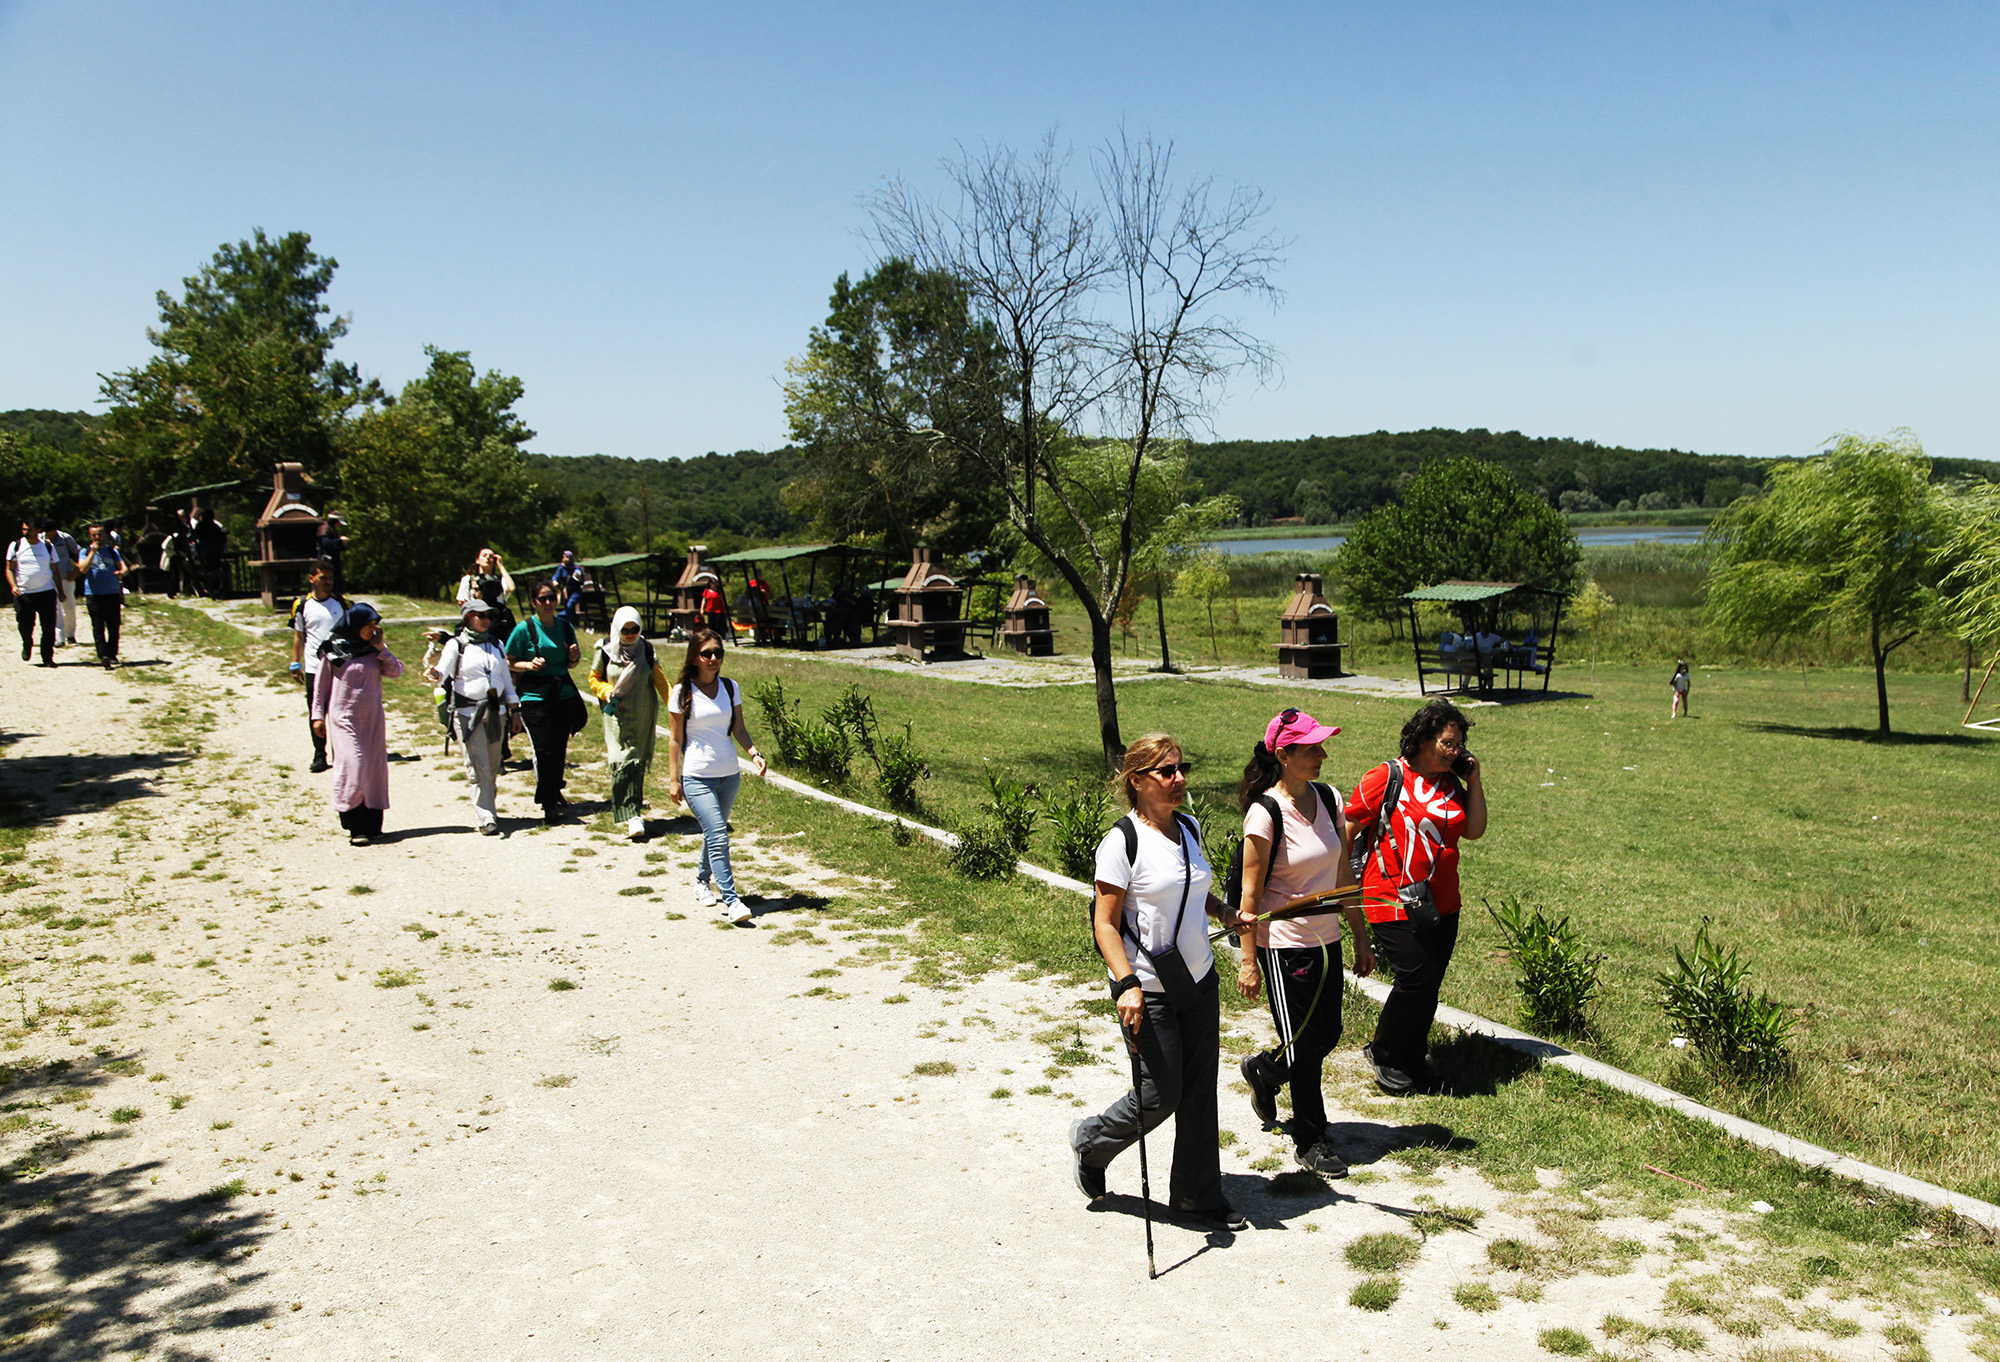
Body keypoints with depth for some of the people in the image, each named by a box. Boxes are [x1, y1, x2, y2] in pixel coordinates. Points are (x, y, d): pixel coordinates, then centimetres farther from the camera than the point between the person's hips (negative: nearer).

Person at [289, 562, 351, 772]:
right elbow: (298, 636, 10)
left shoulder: (342, 603, 2)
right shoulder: (302, 605, 2)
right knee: (315, 714, 3)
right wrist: (296, 663, 6)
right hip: (313, 668, 0)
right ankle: (319, 756, 11)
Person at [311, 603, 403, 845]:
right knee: (352, 766, -12)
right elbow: (321, 684, 2)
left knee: (374, 768, 5)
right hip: (344, 719, -4)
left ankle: (371, 823, 13)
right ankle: (355, 827, -7)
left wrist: (380, 648, -10)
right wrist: (318, 715, 1)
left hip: (372, 719, 4)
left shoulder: (374, 648, 6)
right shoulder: (332, 649, -4)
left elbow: (396, 671, -1)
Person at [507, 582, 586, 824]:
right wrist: (529, 665, -19)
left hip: (564, 695, 4)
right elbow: (509, 662, -2)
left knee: (559, 749, 7)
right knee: (544, 750, -10)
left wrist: (575, 657, -4)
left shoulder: (565, 626, 8)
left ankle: (554, 793, 27)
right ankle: (548, 802, 1)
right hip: (535, 696, -4)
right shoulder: (525, 629, -5)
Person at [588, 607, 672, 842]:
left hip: (643, 716, 2)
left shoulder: (646, 649, 1)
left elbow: (660, 679, 0)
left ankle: (630, 806, 26)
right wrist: (607, 691, -12)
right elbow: (594, 679, 9)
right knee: (624, 763, -13)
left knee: (638, 762, 7)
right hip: (618, 715, -2)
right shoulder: (604, 650, -3)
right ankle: (632, 816, -15)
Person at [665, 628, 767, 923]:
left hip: (730, 776, 5)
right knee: (718, 837, -15)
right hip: (697, 778, -5)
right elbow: (675, 739, -2)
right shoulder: (683, 692, -5)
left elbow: (739, 728, 10)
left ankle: (703, 882, 41)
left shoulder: (730, 688, 6)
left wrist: (753, 752, -8)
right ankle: (731, 901, -15)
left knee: (715, 833, 17)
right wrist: (673, 779, -3)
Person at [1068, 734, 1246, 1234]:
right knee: (1160, 1096, 1)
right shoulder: (1123, 842, -17)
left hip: (1198, 982, 7)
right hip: (1150, 992, -7)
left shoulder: (1189, 828, 5)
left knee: (1200, 1093, 11)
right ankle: (1091, 1142, 28)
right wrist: (1127, 984, -26)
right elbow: (1105, 924, -16)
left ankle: (1199, 1196, 27)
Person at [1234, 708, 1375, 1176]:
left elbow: (1343, 875, 10)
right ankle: (1311, 1143, 21)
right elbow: (1250, 894, -14)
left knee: (1326, 1036, 15)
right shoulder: (1265, 813, -18)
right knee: (1304, 1047, 3)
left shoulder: (1329, 799, 2)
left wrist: (1361, 939, 12)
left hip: (1326, 940, 7)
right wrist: (1248, 961, -12)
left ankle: (1263, 1071, 43)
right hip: (1284, 947, -7)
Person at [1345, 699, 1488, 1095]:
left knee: (1430, 984, 8)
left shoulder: (1450, 782, 11)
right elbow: (1348, 830, -5)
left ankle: (1412, 1057, 27)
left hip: (1441, 905, 6)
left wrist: (1473, 781, 1)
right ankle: (1384, 1054, 10)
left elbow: (1474, 830, 4)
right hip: (1394, 901, -6)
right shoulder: (1386, 777, -7)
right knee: (1415, 978, -11)